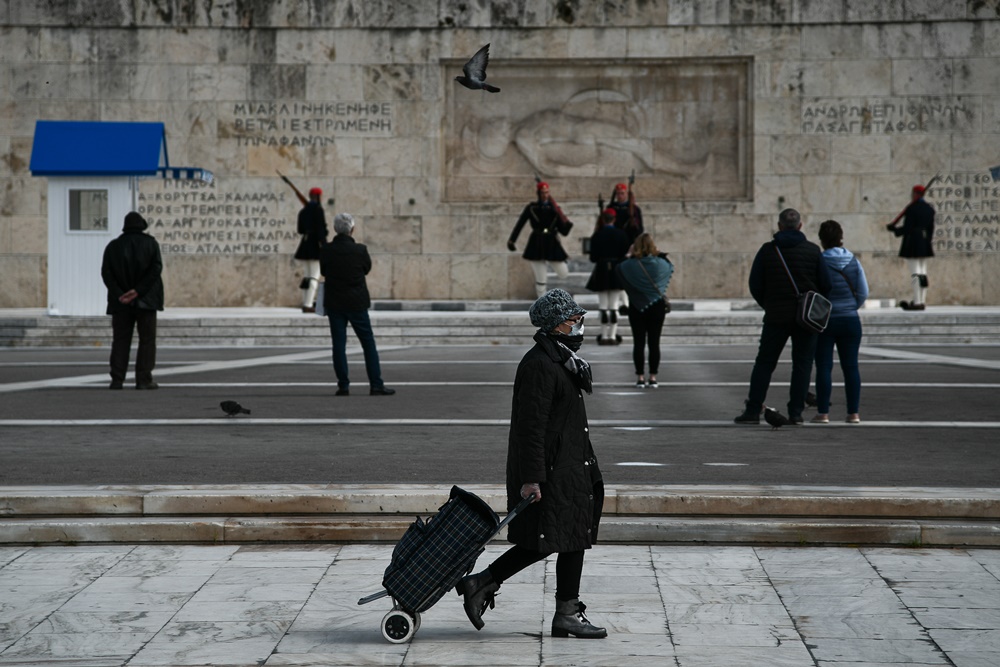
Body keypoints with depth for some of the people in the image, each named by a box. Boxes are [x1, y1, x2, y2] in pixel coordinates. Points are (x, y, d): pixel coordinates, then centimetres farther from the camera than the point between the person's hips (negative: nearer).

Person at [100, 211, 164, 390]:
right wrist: (138, 291, -13)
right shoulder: (150, 244, 1)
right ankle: (143, 379, -3)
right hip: (145, 301, -2)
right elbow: (156, 268, -10)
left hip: (121, 302, 2)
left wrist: (119, 295, -9)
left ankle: (117, 379, 0)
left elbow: (106, 272, -3)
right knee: (147, 340, 3)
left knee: (120, 341, 6)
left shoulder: (113, 246, 7)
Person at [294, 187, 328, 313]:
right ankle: (308, 305, -14)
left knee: (308, 275, 16)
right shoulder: (317, 209, -12)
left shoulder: (304, 210, 13)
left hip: (306, 244, 9)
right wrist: (322, 244, -18)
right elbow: (320, 228, -18)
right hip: (316, 245, -9)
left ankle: (305, 304, 16)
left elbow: (300, 230, 15)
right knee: (315, 276, -9)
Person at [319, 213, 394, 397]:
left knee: (339, 345, 5)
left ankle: (343, 385, 4)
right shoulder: (360, 250, -11)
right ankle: (376, 385, 4)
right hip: (357, 302, -1)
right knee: (368, 343, 6)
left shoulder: (326, 251, -7)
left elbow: (323, 271, 6)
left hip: (334, 303, 1)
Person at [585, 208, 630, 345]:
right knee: (614, 306, 4)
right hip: (616, 272, 1)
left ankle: (604, 336, 3)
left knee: (603, 306, 4)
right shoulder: (621, 234, -3)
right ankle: (612, 336, 2)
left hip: (601, 272, -1)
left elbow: (593, 257, -5)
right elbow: (625, 252, -1)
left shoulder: (597, 235, -6)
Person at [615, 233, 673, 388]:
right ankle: (653, 377, 6)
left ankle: (640, 377, 4)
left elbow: (618, 268, 9)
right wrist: (660, 254, 15)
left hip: (637, 308, 0)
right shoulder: (660, 263, -8)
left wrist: (629, 256, 13)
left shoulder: (630, 265, -11)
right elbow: (670, 266, 14)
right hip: (657, 307, 0)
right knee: (654, 343, 5)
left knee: (639, 343, 4)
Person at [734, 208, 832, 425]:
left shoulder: (767, 250, 0)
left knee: (764, 363, 6)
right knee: (802, 364, 6)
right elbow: (825, 285, -1)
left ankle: (753, 411, 1)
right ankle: (795, 412, 2)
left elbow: (755, 285, 2)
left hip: (776, 317, 0)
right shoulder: (812, 250, -2)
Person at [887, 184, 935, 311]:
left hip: (912, 244, -8)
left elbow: (906, 228, -15)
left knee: (915, 273, -7)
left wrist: (893, 228, 0)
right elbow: (931, 229, 13)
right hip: (925, 244, 8)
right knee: (923, 272, 11)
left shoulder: (911, 209, -14)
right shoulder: (929, 209, 9)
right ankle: (921, 301, 13)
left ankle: (917, 302, -9)